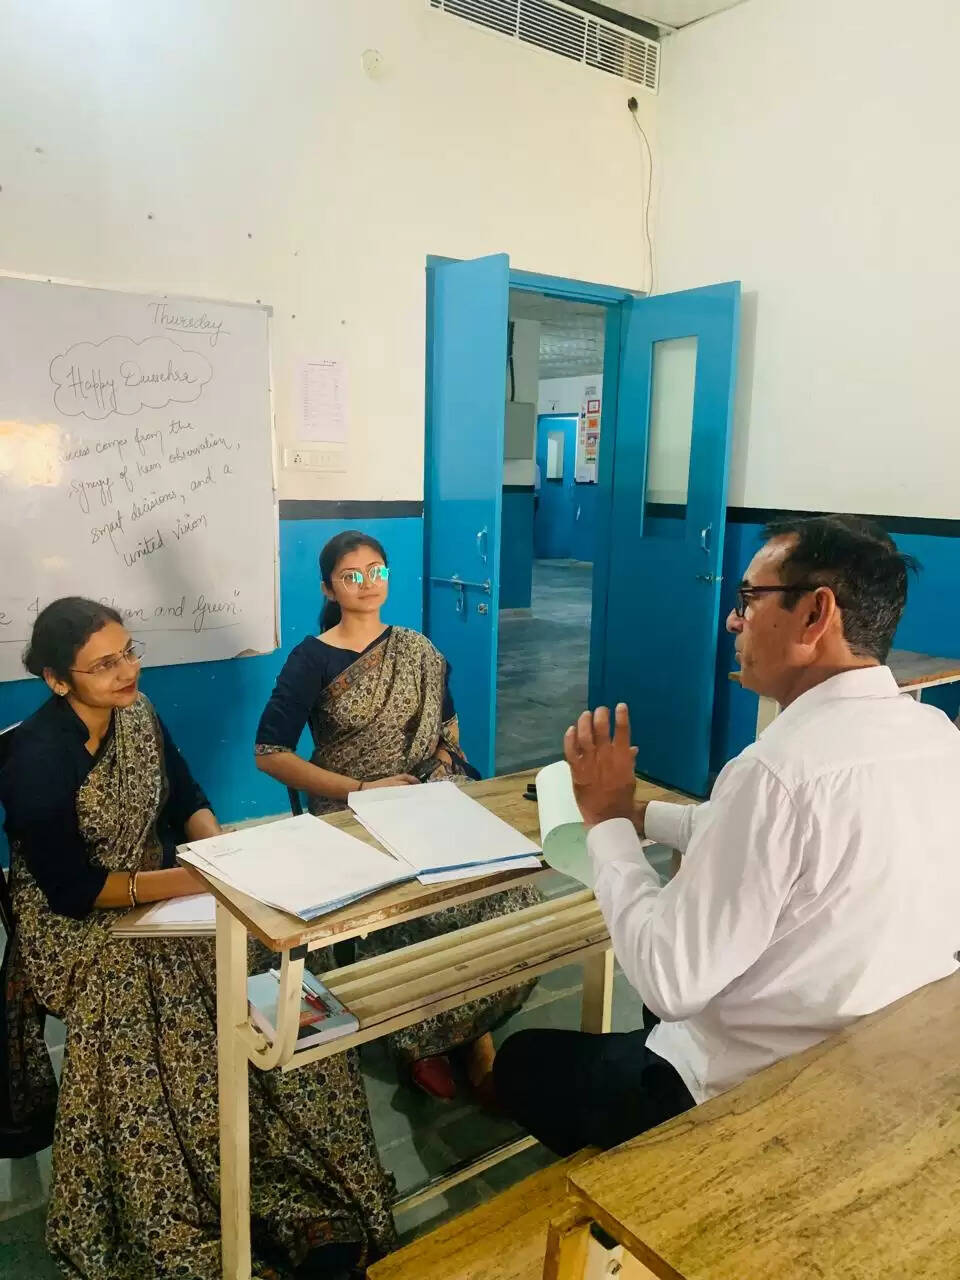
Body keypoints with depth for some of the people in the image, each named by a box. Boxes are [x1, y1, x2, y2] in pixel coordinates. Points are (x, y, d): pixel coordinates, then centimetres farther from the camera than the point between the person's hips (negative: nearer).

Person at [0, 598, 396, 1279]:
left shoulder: (136, 712, -2)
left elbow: (187, 797, 6)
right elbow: (70, 890, -20)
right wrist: (186, 878, -27)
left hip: (154, 899, 6)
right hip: (80, 933, -5)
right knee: (177, 1043, -27)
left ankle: (303, 1198, -4)